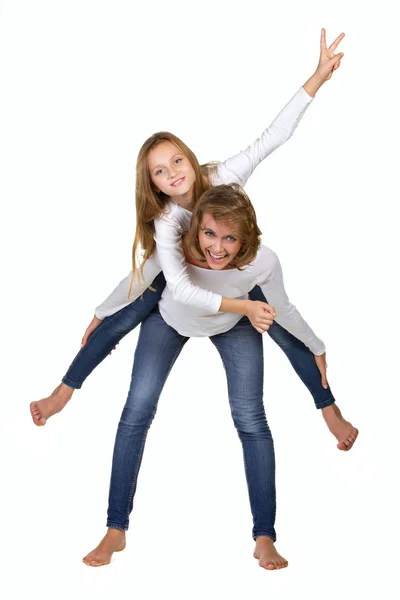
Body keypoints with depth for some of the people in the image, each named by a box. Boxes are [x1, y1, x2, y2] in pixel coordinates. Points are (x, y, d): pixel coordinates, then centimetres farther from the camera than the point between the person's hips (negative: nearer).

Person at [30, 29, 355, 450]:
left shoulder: (223, 178, -33)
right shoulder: (165, 220, -35)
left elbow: (274, 136, -39)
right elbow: (181, 289, -45)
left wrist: (318, 78, -49)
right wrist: (243, 307, -54)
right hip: (184, 272, -1)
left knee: (285, 331, -8)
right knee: (121, 320, -10)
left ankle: (330, 409, 10)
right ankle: (64, 392, 6)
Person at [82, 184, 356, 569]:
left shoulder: (263, 262, -37)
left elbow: (283, 311, -15)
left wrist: (317, 348, 0)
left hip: (234, 326, 0)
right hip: (170, 319, 0)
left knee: (250, 419, -10)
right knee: (137, 411, -9)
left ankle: (265, 538, 0)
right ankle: (115, 531, 2)